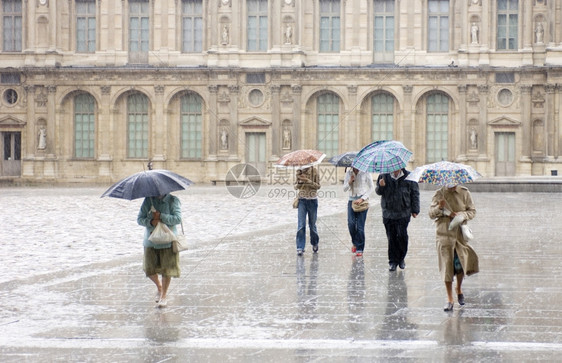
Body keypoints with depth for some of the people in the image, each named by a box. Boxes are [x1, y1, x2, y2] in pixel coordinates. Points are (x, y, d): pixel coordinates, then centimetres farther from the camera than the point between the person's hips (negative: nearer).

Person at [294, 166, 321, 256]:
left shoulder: (314, 171, -4)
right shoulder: (299, 171, 3)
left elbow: (318, 186, -6)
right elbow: (296, 186, 8)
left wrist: (307, 180, -19)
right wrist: (299, 182, -14)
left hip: (312, 200, -1)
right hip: (302, 199, 1)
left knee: (312, 224, 9)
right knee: (301, 225, -8)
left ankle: (315, 244, 33)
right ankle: (300, 248, -8)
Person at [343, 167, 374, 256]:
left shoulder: (365, 173, -4)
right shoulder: (348, 173, 6)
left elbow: (371, 187, -2)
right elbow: (345, 189, 9)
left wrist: (362, 198, -11)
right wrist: (350, 182, -12)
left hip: (362, 201, -3)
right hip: (352, 200, 3)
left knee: (360, 225, -5)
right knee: (351, 223, -12)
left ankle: (360, 249, 3)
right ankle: (355, 243, 13)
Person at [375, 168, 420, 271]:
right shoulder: (384, 176, 6)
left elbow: (414, 193, 8)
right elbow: (378, 192, 12)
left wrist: (415, 210, 6)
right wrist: (381, 186, -12)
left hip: (403, 213, -1)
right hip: (388, 213, 1)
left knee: (402, 235, -8)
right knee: (391, 237, 1)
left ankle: (401, 258, 12)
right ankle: (393, 261, 10)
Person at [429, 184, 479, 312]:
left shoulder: (464, 193, 4)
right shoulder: (439, 194, 2)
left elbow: (472, 211, 7)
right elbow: (431, 214, 1)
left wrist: (461, 215, -12)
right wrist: (439, 208, -19)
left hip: (460, 232, 1)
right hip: (444, 233, -1)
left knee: (460, 262, -4)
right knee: (447, 265, -3)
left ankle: (459, 289, 27)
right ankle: (449, 300, 4)